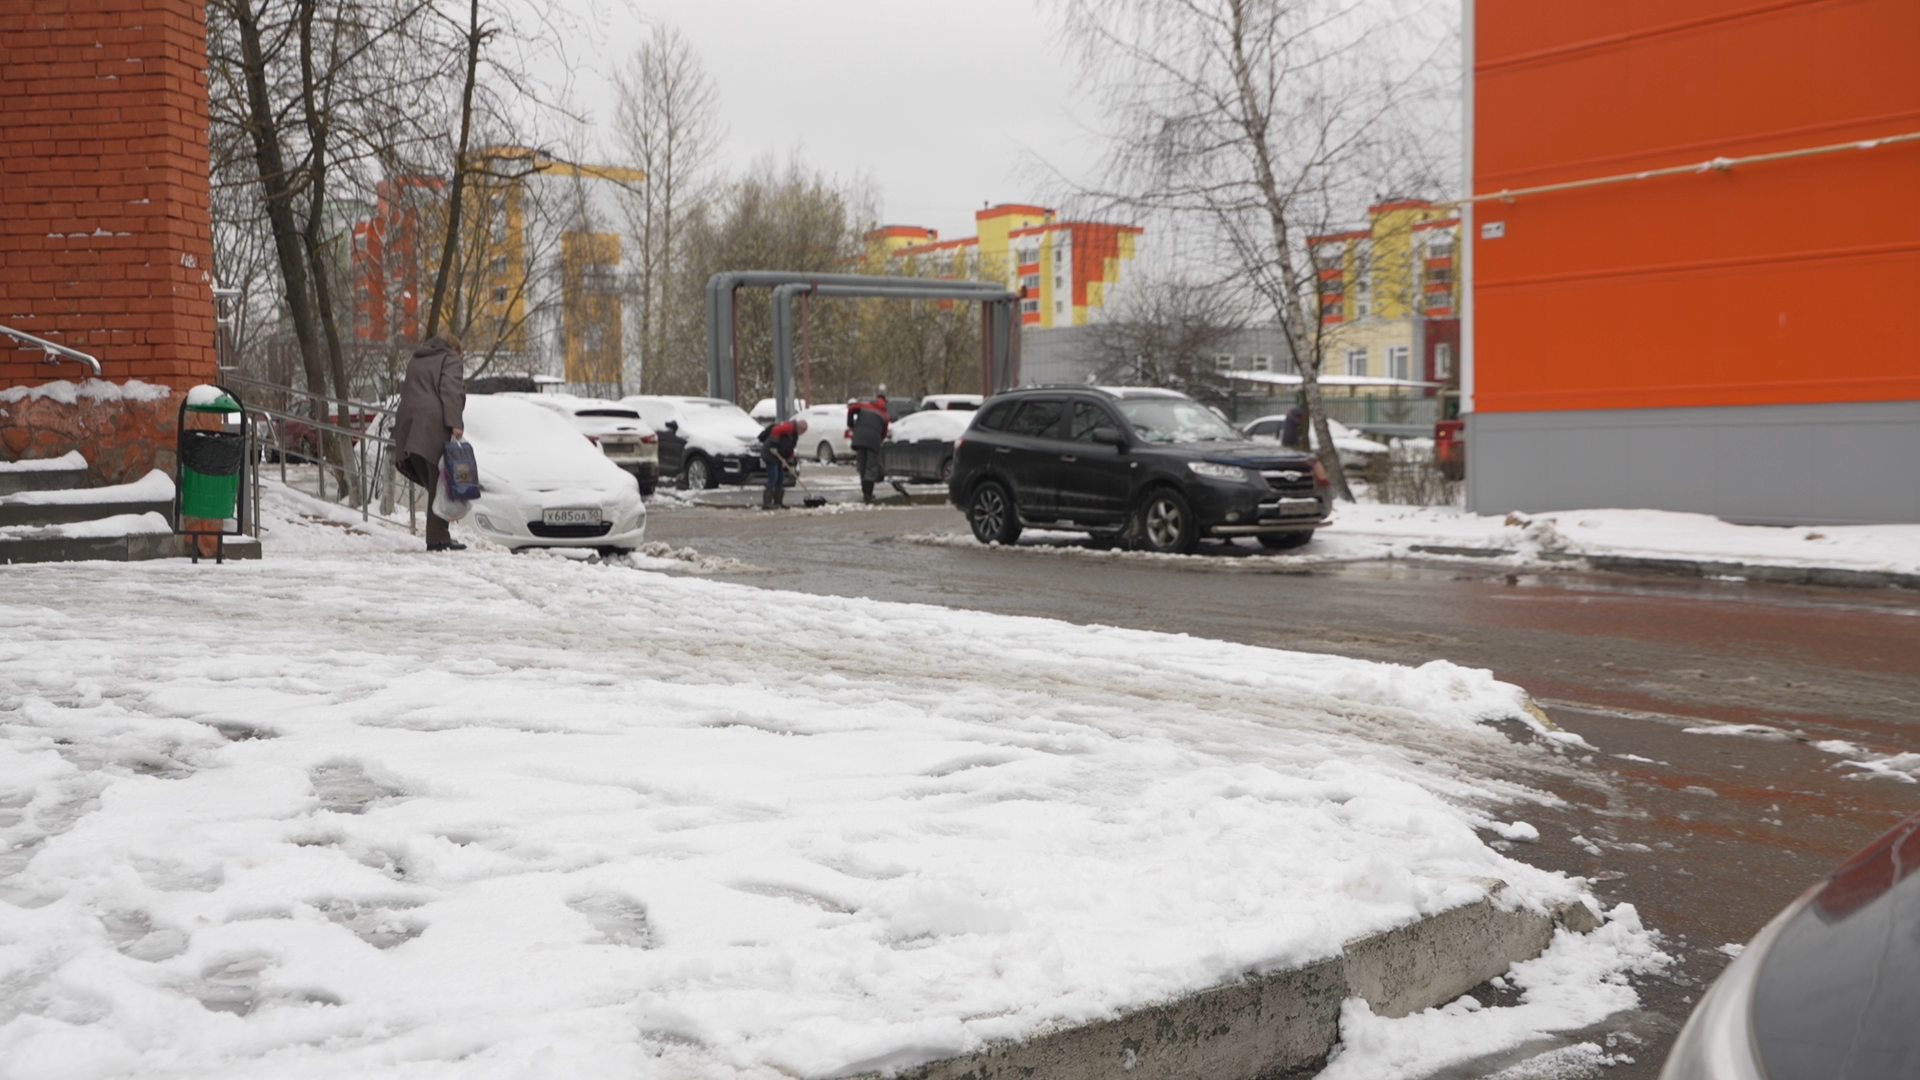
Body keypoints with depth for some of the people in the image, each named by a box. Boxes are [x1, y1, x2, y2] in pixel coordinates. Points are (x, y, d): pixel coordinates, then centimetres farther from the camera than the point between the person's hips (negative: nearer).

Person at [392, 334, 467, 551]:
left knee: (434, 486, 10)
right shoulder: (450, 359, 7)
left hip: (409, 429, 7)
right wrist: (455, 423, -19)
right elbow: (450, 391, -10)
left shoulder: (415, 361, 31)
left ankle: (437, 537, 8)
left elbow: (406, 392, 26)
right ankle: (438, 539, -11)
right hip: (434, 428, -7)